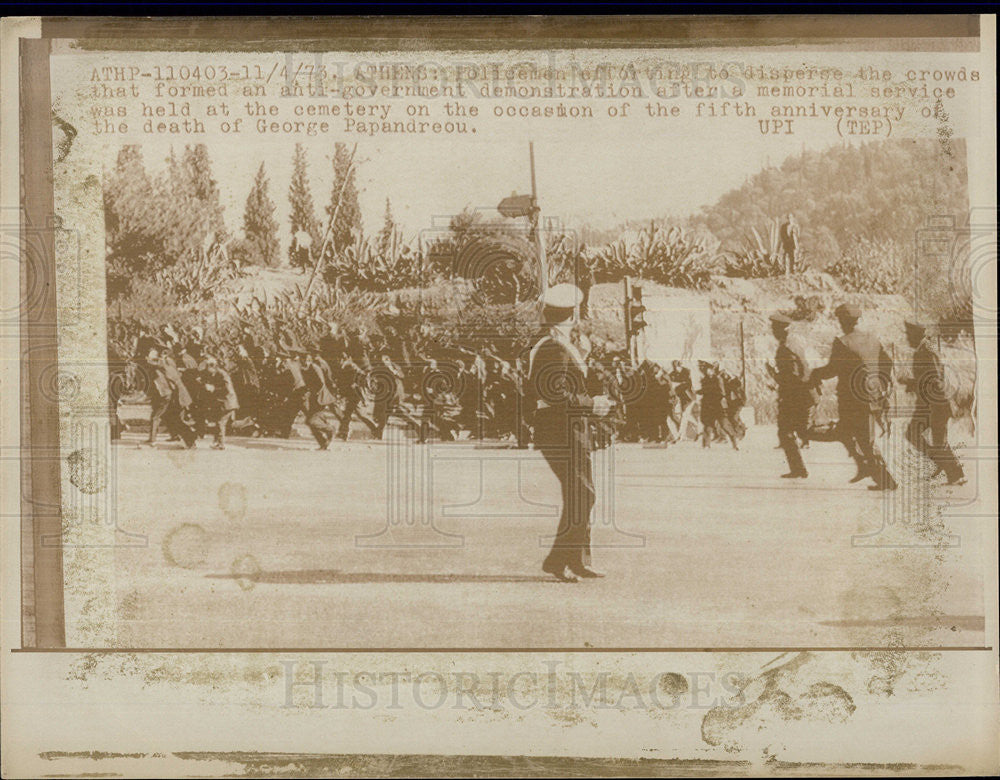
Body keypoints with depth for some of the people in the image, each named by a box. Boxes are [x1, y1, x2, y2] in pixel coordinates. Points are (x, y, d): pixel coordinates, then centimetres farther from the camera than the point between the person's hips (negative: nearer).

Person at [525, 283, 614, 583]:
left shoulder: (540, 347, 15)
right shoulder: (557, 349, -16)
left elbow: (531, 396, 18)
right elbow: (555, 394, -25)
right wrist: (591, 404, -17)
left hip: (570, 432, 10)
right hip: (564, 431, -10)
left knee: (582, 495, 15)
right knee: (580, 497, -7)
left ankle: (579, 560, 21)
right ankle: (557, 560, -4)